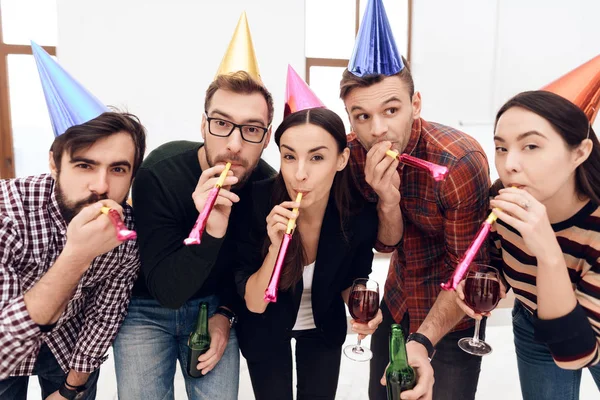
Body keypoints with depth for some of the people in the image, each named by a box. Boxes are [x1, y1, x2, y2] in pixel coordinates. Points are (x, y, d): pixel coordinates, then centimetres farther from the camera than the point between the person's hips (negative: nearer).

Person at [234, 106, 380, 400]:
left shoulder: (360, 215, -25)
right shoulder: (258, 204, -30)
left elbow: (351, 282, -5)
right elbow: (254, 303, -24)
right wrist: (275, 247, -39)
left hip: (324, 328, 2)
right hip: (265, 329, -1)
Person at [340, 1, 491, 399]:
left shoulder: (460, 161, -31)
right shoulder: (355, 152, -15)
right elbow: (386, 244, -10)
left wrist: (423, 340, -33)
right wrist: (387, 200, -31)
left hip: (452, 312, -5)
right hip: (397, 301, 5)